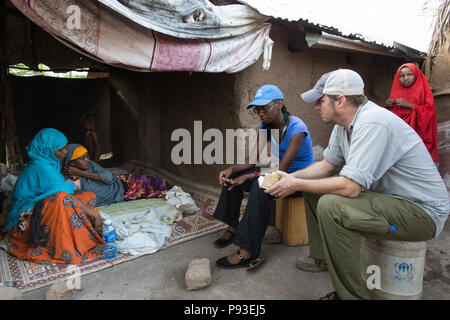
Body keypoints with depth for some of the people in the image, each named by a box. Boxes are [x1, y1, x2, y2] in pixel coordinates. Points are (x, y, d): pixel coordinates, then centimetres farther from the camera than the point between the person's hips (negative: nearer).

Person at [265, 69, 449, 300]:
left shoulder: (373, 123, -27)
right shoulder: (344, 123, 3)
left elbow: (350, 187, -32)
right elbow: (326, 166, 12)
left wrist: (296, 185, -21)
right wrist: (289, 177, -2)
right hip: (387, 195, 10)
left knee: (331, 206, -31)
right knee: (314, 188, 9)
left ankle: (351, 295, -13)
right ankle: (322, 257, 22)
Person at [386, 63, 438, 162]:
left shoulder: (423, 89, 1)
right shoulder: (397, 90, 12)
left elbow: (430, 111, -8)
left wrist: (409, 105, -15)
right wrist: (389, 105, -3)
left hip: (417, 131, -3)